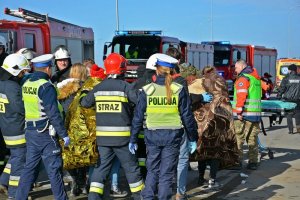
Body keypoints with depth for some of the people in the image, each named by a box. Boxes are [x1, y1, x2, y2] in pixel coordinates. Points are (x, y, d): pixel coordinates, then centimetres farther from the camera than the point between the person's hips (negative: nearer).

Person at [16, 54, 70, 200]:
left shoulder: (26, 85, 8)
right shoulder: (46, 86, -16)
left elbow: (30, 108, 12)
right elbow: (54, 114, -19)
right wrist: (64, 134, -14)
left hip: (30, 132, 8)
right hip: (46, 133, -8)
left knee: (29, 167, 14)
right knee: (54, 170, 1)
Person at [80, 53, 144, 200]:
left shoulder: (98, 88, 5)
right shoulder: (125, 87, -10)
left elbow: (84, 103, 15)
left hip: (102, 136, 4)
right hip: (122, 136, -4)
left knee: (101, 167, 9)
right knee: (131, 167, 10)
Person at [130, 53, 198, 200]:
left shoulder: (147, 90, -4)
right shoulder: (179, 90, -4)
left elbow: (138, 117, -2)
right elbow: (187, 116, -1)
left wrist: (133, 140, 7)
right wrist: (192, 138, 9)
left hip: (152, 135, 1)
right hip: (173, 136, -1)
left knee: (152, 171, 16)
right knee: (167, 173, 8)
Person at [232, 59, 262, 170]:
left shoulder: (243, 78, -8)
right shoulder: (256, 78, 18)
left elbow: (241, 96, -17)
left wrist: (239, 112, -17)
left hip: (244, 114, -7)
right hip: (256, 113, 7)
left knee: (238, 138, 0)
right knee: (253, 138, 9)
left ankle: (237, 160, 0)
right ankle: (253, 162, 10)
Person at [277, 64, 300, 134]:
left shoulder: (286, 78, -2)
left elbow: (281, 89, -2)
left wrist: (279, 97, 5)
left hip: (288, 99, -2)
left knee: (289, 115, 5)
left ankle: (290, 130, 2)